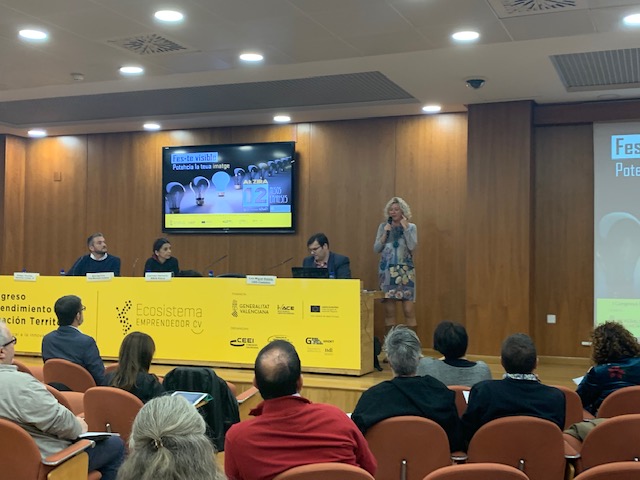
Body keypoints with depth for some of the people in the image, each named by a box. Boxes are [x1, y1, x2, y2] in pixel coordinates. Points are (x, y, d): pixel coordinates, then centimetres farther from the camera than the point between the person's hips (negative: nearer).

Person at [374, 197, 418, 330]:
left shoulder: (411, 227, 5)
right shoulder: (383, 226, 10)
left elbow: (412, 247, -10)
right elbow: (376, 249, 5)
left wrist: (405, 228, -9)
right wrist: (385, 233, -5)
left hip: (405, 271, -1)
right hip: (387, 271, 2)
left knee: (409, 310, -7)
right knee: (389, 310, 0)